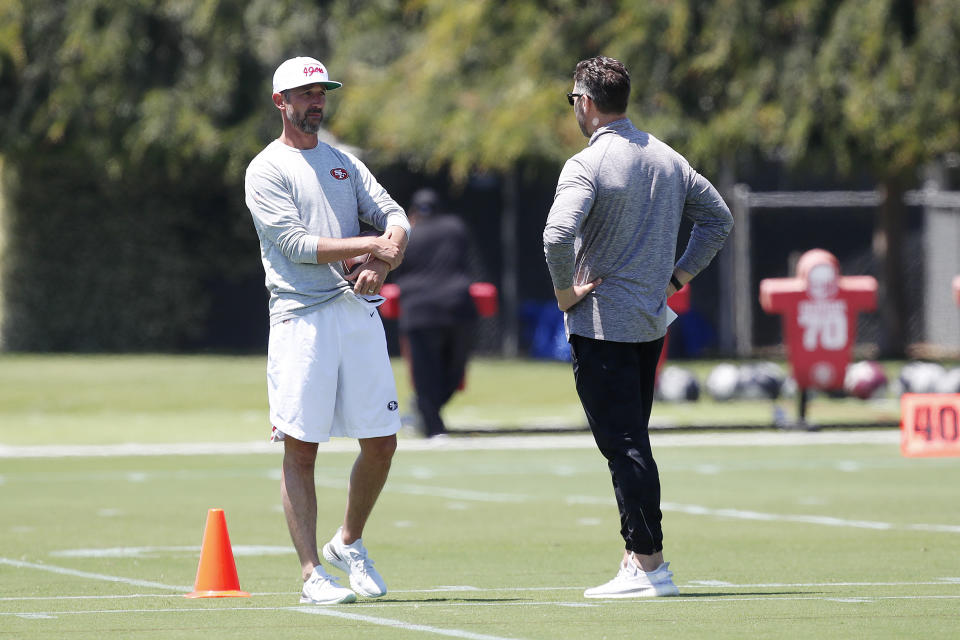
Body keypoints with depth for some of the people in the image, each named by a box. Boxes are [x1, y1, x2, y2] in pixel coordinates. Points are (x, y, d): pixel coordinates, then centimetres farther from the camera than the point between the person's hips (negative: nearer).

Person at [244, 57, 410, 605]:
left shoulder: (345, 164, 20)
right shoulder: (267, 170, 2)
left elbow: (394, 216, 8)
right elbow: (297, 245, -10)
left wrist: (383, 262, -12)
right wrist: (370, 245, -13)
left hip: (360, 313, 5)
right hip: (303, 317, -5)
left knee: (381, 442, 4)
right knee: (301, 448, -7)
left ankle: (350, 544, 25)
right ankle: (313, 574, -5)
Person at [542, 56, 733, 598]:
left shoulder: (587, 166, -14)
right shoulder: (669, 159, 9)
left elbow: (558, 235, -28)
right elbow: (719, 218, 17)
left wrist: (566, 292, -14)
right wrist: (679, 276, 16)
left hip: (601, 325, -7)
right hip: (652, 322, 7)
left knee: (623, 445, -7)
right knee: (633, 442, 16)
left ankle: (649, 563, -9)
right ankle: (642, 551, 18)